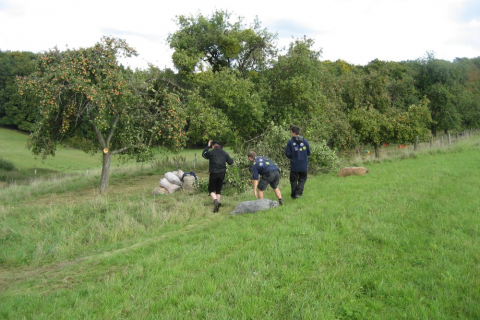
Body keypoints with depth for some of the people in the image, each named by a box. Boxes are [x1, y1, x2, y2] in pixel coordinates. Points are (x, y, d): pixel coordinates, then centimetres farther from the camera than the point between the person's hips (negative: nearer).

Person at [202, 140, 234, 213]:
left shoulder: (211, 152, -3)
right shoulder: (225, 153, 7)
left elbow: (203, 154, 17)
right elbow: (230, 162, 9)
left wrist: (208, 146, 25)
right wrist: (231, 159, 32)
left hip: (213, 173, -4)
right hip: (222, 174, 4)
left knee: (211, 189, 6)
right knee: (218, 190, 14)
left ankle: (216, 201, -22)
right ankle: (217, 206, 9)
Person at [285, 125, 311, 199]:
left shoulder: (290, 142, -11)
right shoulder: (305, 141, -5)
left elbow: (287, 154, -9)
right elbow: (309, 153, 1)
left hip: (294, 165, -1)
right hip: (304, 165, 1)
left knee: (293, 180, 13)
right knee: (302, 179, 14)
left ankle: (294, 195, 18)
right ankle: (298, 192, -2)